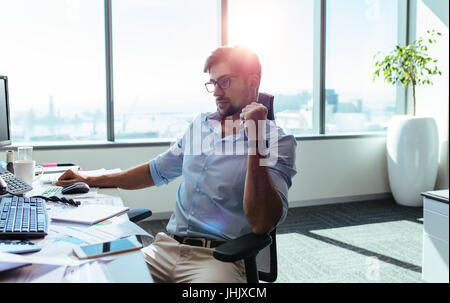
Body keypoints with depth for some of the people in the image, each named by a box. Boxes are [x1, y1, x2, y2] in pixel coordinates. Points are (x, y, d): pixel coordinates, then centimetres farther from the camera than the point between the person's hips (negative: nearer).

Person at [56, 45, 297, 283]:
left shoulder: (277, 142, -6)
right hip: (166, 246, 6)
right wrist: (90, 180, 24)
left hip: (219, 258, -5)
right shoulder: (201, 124, 14)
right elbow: (157, 171, 25)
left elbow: (261, 224, -18)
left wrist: (256, 141, -22)